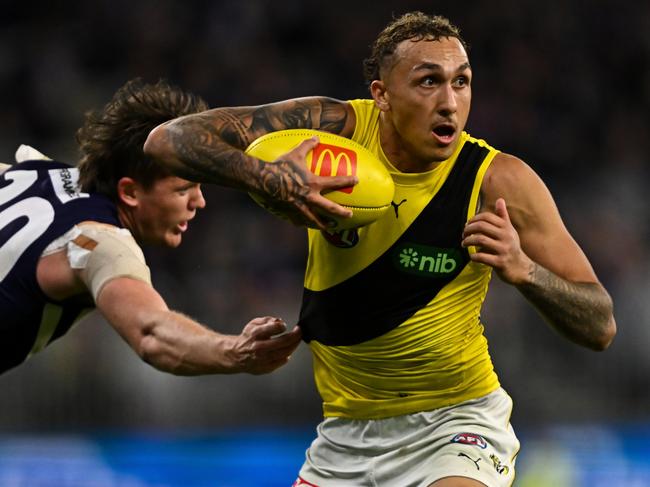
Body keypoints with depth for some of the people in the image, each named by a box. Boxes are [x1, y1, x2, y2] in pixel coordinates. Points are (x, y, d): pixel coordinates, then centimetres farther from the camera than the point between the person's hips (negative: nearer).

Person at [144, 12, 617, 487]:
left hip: (452, 425, -3)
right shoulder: (335, 128, -11)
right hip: (345, 429, 4)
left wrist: (522, 269, -31)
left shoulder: (498, 181, -15)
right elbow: (168, 141, -16)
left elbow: (600, 328, -12)